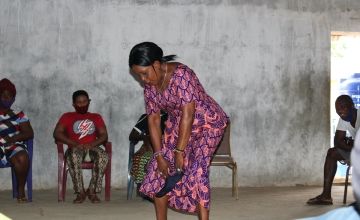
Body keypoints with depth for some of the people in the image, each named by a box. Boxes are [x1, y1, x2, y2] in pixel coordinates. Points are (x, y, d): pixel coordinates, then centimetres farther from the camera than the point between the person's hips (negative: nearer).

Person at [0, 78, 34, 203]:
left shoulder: (18, 114, 17)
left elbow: (29, 133, 7)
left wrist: (13, 138, -10)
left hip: (14, 145, 1)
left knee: (22, 158, -34)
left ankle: (21, 190, -16)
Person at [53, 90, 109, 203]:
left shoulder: (96, 117, 23)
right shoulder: (67, 117, 18)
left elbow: (104, 135, 10)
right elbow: (57, 133, 2)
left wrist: (92, 144, -12)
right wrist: (75, 144, -13)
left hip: (92, 148, 2)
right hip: (75, 148, -1)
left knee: (103, 156, -34)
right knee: (73, 156, -39)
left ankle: (92, 191, -30)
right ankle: (80, 192, -35)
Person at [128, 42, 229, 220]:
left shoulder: (181, 74, -29)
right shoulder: (150, 86, -6)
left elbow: (188, 113, -31)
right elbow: (153, 120, -3)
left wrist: (180, 151, -30)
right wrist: (159, 155, -9)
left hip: (206, 123, -8)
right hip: (178, 125, 8)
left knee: (196, 172, -24)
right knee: (158, 173, 3)